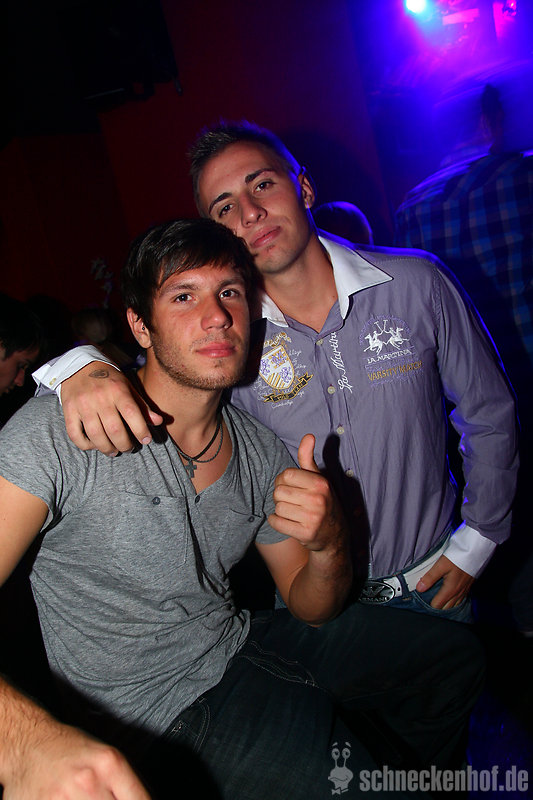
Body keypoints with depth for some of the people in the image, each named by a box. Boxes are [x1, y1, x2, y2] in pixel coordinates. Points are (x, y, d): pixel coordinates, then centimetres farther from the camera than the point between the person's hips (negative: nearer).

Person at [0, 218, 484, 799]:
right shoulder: (59, 430, -21)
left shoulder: (263, 453, -3)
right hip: (161, 707, -6)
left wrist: (328, 546, -19)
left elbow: (311, 610, 4)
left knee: (453, 654, 10)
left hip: (241, 639, 6)